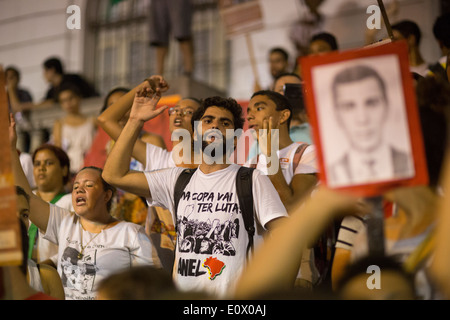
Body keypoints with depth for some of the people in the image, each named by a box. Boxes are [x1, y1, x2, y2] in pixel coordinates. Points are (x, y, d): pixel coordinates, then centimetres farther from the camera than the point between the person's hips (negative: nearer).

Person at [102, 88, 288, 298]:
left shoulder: (253, 180, 5)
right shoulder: (177, 179, 17)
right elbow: (114, 175, 13)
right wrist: (135, 121, 11)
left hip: (232, 295, -4)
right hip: (183, 293, 4)